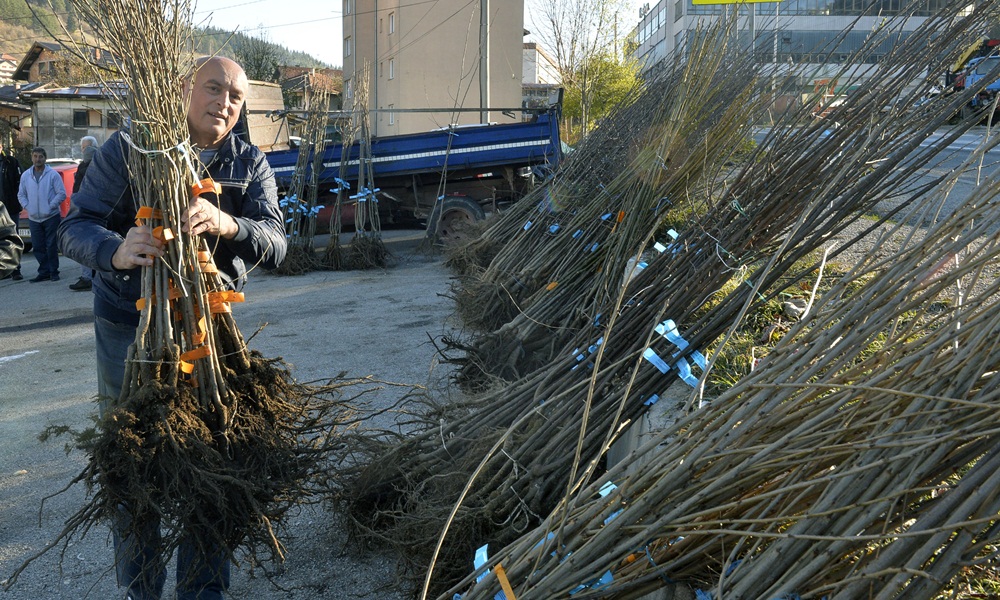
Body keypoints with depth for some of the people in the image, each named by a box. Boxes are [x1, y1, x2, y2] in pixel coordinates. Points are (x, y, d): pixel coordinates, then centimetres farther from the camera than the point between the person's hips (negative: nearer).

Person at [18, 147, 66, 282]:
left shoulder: (53, 174, -4)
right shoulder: (25, 175, 10)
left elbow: (61, 194, -5)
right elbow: (21, 194, 17)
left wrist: (51, 206, -11)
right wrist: (27, 206, 2)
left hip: (51, 217, -4)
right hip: (33, 219, 4)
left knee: (51, 246, -1)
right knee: (37, 247, 6)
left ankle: (53, 271, 9)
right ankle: (44, 272, 15)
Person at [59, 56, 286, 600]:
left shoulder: (250, 165, 2)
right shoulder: (128, 148, -4)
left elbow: (274, 244, -12)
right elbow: (75, 228, -10)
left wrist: (226, 225, -35)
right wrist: (116, 251, -34)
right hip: (128, 326, -1)